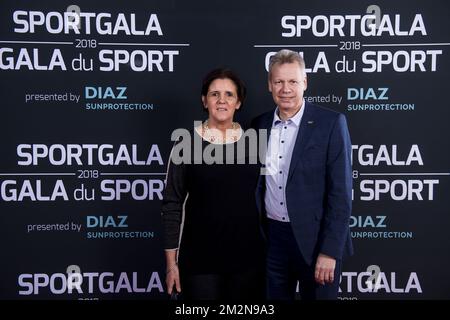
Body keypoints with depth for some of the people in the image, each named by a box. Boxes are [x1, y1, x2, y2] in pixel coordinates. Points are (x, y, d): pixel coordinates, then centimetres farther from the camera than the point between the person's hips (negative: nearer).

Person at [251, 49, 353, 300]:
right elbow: (258, 184, 9)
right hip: (272, 237, 4)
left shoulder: (331, 123, -10)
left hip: (315, 239, -4)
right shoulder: (259, 124, 3)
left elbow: (340, 192, -13)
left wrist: (329, 251, -16)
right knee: (276, 297, 17)